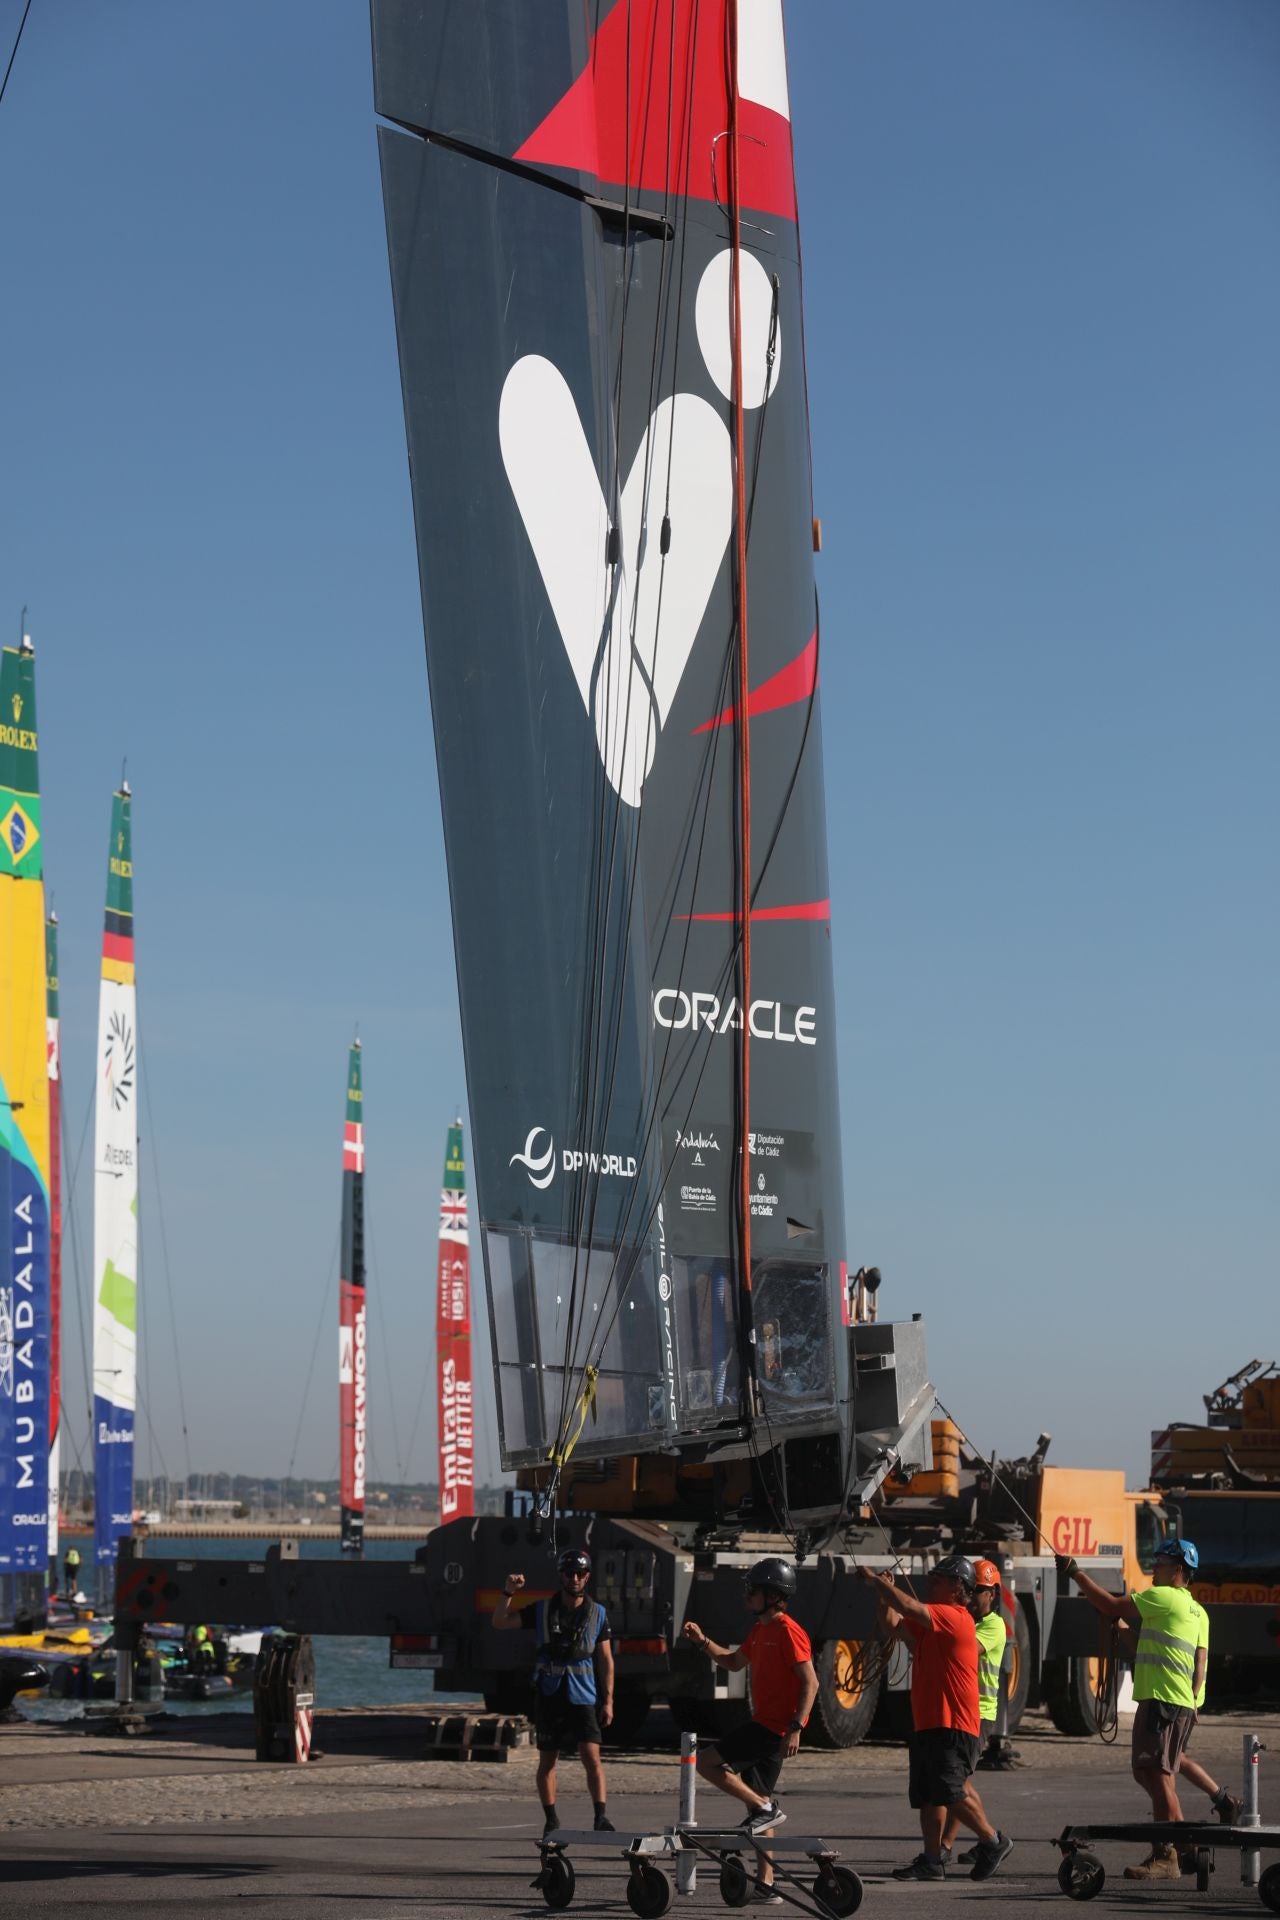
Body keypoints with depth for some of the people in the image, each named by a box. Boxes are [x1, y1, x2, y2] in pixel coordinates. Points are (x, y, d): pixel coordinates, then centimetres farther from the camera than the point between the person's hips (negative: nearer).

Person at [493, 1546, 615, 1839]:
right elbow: (500, 1622, 1)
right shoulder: (542, 1609, 3)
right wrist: (508, 1593, -15)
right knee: (547, 1760, 7)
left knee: (591, 1756, -14)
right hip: (548, 1694, 1)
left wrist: (608, 1700, 1)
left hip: (582, 1695, -1)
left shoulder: (597, 1613, 4)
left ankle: (602, 1817, -15)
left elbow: (605, 1660, 7)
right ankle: (551, 1822, 17)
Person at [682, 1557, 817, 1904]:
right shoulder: (760, 1629, 14)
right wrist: (703, 1642, 14)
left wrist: (796, 1728, -24)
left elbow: (810, 1682, -19)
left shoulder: (787, 1631, -15)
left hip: (775, 1728, -10)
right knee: (756, 1799, 11)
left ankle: (765, 1808, -5)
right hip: (764, 1724, 10)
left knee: (706, 1762, -10)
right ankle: (765, 1884, 13)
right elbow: (734, 1662, 28)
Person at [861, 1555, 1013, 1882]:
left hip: (952, 1725, -10)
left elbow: (909, 1607, -22)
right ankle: (932, 1861, 12)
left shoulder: (955, 1617, -13)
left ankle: (994, 1841, 5)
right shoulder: (930, 1622, 17)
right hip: (927, 1722, 10)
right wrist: (885, 1591, 6)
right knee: (927, 1794, 8)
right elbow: (895, 1624, 20)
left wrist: (878, 1579, -13)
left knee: (951, 1792, -11)